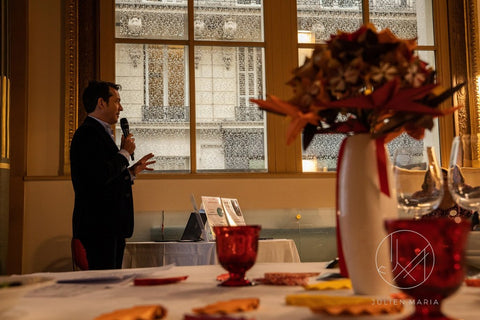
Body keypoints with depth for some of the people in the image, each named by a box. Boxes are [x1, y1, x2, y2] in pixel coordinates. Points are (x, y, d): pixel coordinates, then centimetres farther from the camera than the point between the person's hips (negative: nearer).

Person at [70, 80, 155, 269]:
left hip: (111, 227, 10)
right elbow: (101, 176, -24)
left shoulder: (101, 133, 20)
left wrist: (132, 172, 15)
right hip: (99, 226, -10)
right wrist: (125, 152, -11)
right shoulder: (89, 133, -11)